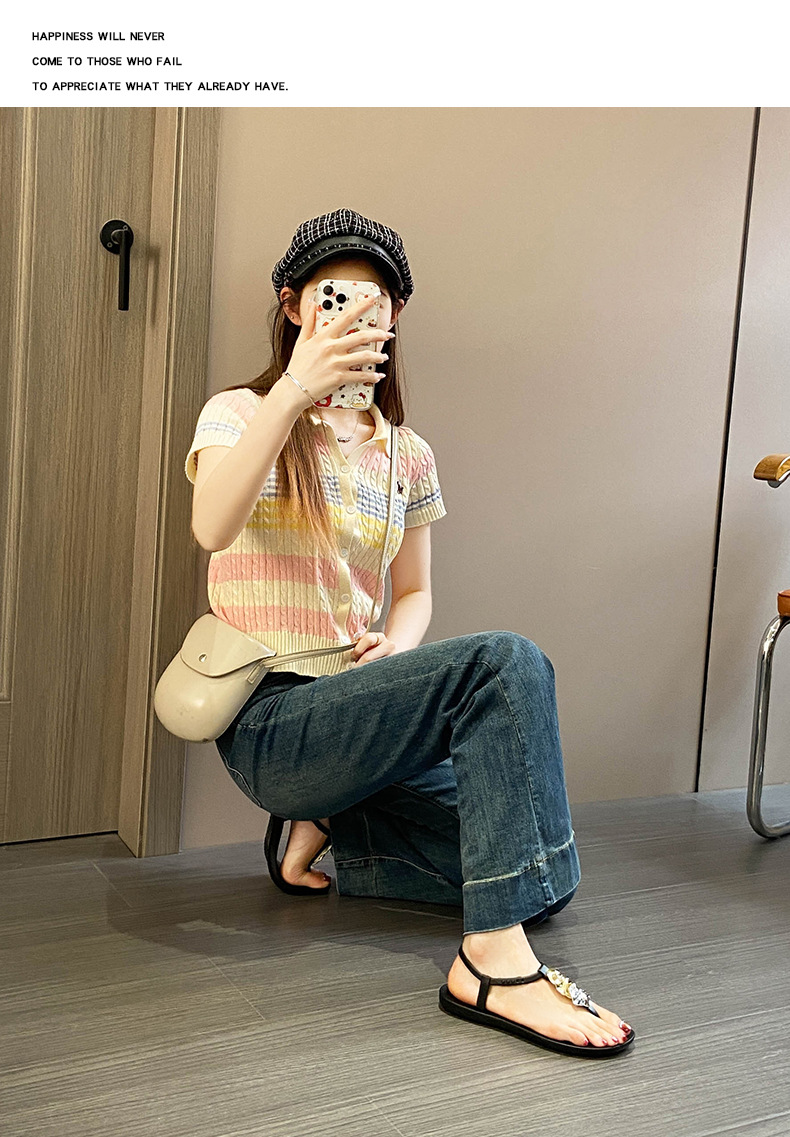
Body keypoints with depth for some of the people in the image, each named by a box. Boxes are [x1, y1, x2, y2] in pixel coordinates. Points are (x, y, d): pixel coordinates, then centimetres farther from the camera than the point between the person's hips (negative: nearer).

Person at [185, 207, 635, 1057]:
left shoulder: (408, 455, 13)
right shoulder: (240, 414, -2)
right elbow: (212, 529, -24)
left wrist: (399, 643, -5)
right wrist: (294, 393, -36)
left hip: (362, 715, 6)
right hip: (274, 723, -6)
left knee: (549, 881, -7)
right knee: (506, 661, -30)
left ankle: (327, 831, 9)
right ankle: (493, 963, -31)